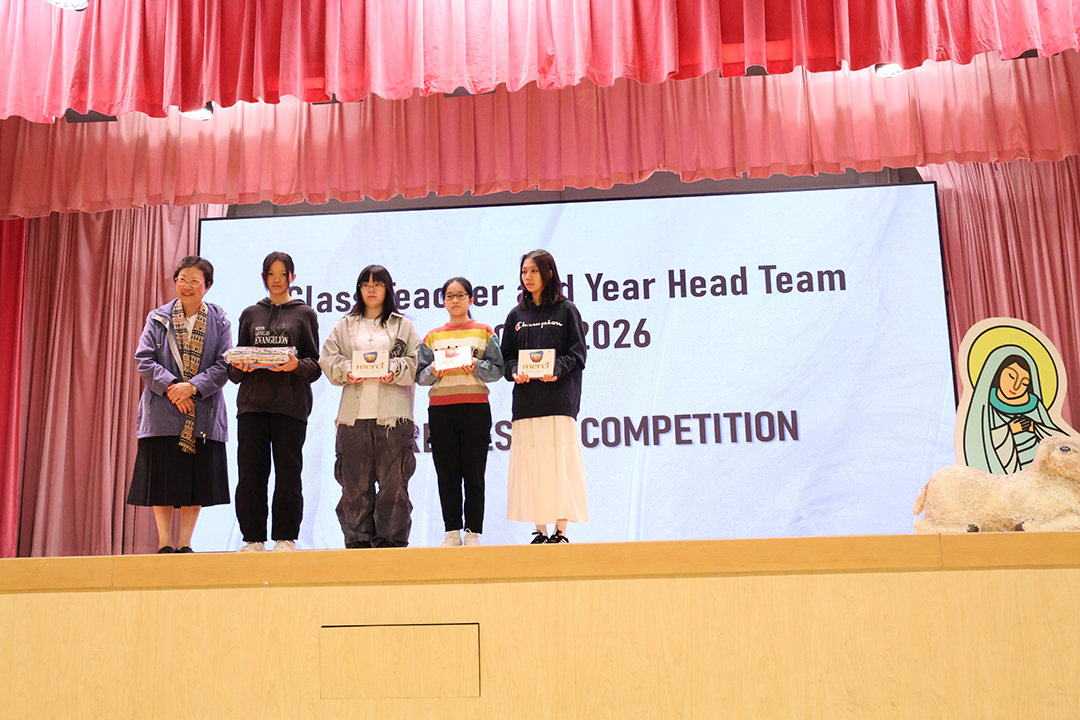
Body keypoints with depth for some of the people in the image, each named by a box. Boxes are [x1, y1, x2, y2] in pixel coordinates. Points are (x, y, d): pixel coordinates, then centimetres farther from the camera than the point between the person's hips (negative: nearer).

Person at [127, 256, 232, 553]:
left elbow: (224, 365, -2)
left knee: (196, 479, 2)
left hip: (204, 414, 0)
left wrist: (193, 387, -16)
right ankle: (165, 543, 12)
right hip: (162, 411, 0)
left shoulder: (219, 322, 6)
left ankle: (184, 543, 13)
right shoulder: (157, 318, 7)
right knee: (162, 478, 1)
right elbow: (144, 360, 0)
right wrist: (170, 386, -15)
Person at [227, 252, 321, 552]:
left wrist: (296, 365, -16)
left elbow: (315, 365, 5)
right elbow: (234, 369, 17)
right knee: (250, 472, 0)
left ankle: (285, 538, 6)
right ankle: (253, 538, 9)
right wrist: (240, 367, -6)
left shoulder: (305, 314, 11)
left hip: (290, 403, -2)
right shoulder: (250, 314, 18)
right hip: (252, 402, 3)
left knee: (288, 472, -2)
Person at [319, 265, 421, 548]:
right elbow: (328, 358, 12)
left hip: (392, 413, -1)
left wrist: (395, 370, -12)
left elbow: (416, 361, 6)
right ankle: (358, 539, 9)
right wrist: (347, 370, -8)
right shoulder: (344, 326, 20)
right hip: (355, 413, 2)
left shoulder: (403, 326, 15)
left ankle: (391, 539, 4)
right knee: (355, 481, 0)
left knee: (393, 480, -4)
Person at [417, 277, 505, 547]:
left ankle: (473, 531, 6)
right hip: (440, 408, 2)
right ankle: (452, 532, 8)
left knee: (473, 472, -1)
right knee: (447, 472, 2)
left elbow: (497, 368, 1)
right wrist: (434, 371, -11)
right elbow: (420, 375, 9)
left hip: (475, 407, -2)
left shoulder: (484, 332, 10)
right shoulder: (432, 336, 16)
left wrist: (476, 366, -16)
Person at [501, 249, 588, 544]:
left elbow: (578, 353, 1)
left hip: (559, 398, -3)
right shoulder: (516, 315, 16)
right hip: (526, 400, 3)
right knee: (531, 465, 0)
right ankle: (540, 531, 7)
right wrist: (515, 372, -8)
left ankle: (561, 531, -1)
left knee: (560, 461, -6)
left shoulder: (566, 311, 7)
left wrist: (557, 369, -16)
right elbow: (506, 356, 13)